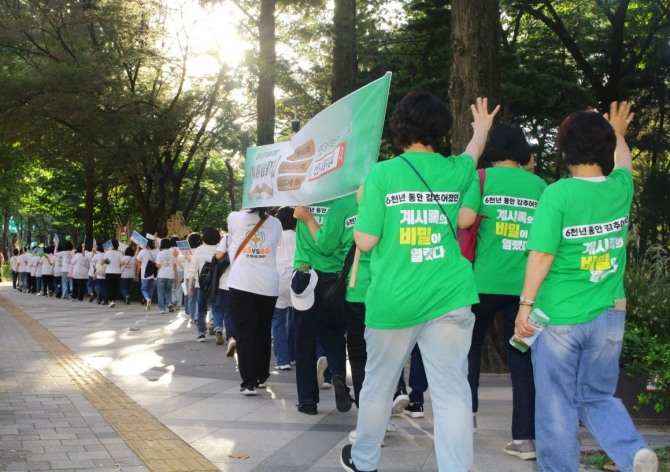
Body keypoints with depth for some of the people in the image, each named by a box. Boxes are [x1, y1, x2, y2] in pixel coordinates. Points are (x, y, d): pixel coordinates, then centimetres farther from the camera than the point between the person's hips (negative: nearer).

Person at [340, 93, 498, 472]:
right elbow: (475, 151, 29)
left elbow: (366, 241, -8)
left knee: (378, 387, 16)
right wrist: (482, 125, 50)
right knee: (452, 393, 0)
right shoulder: (455, 171, 4)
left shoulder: (382, 174, -6)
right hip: (448, 298, 1)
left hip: (393, 299, -1)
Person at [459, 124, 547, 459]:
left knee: (470, 345, 21)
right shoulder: (540, 186, 6)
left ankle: (468, 412, 24)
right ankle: (525, 438, 5)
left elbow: (464, 220, -15)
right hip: (525, 284, 2)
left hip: (485, 280, -2)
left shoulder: (482, 177, -3)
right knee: (522, 356, 6)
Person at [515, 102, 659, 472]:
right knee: (597, 397, 17)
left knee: (556, 404, 8)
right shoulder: (620, 189, 1)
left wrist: (525, 305, -8)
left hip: (559, 317, -4)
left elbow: (541, 256, -15)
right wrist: (617, 134, 45)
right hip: (608, 316, 5)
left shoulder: (557, 194, -14)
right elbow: (623, 163, 26)